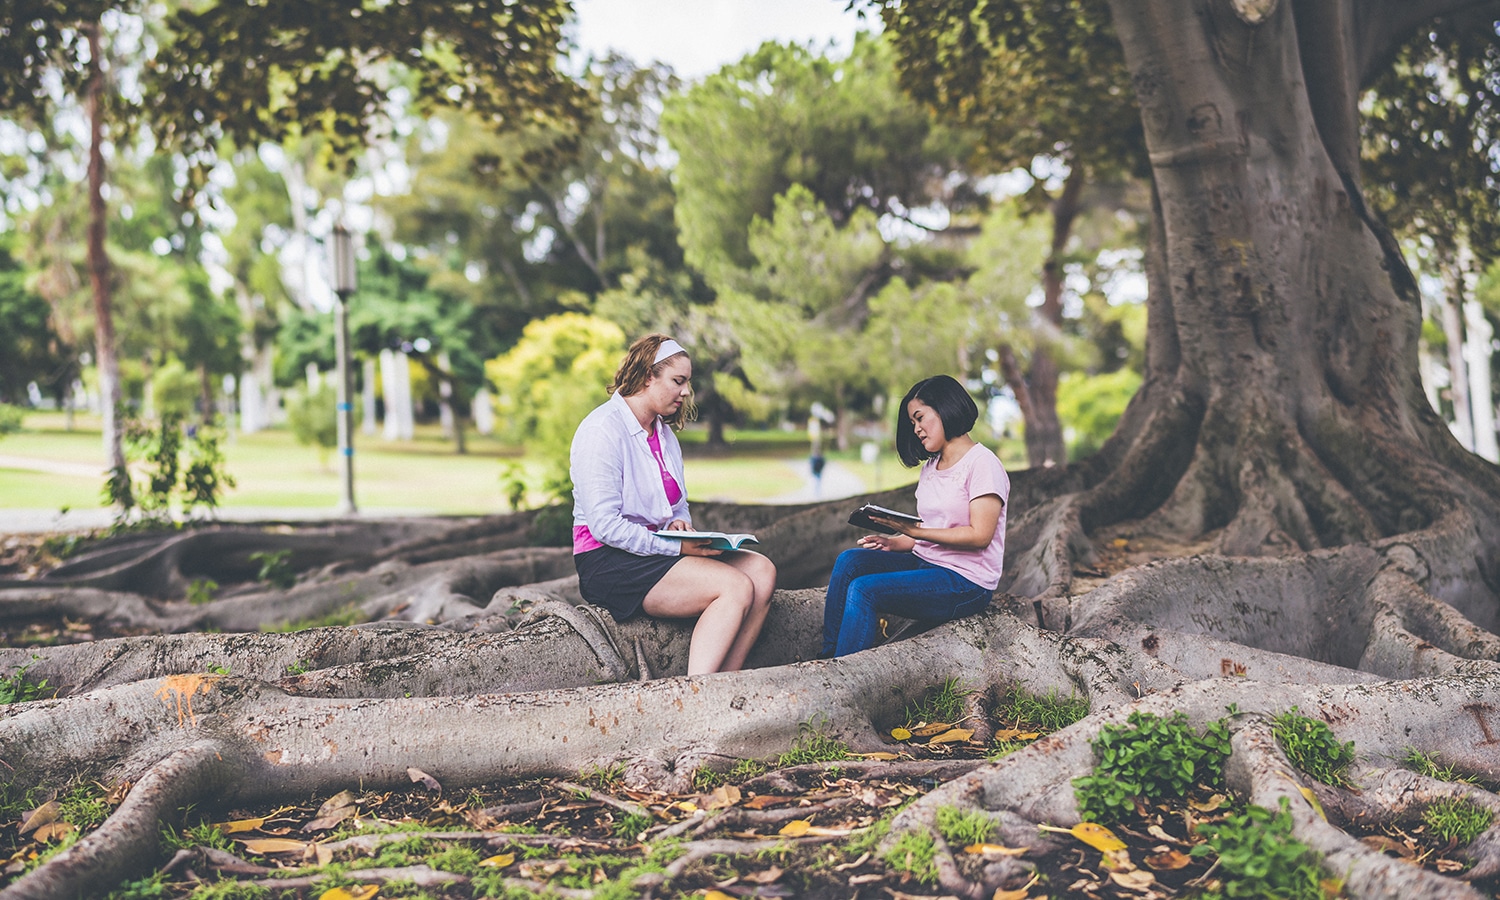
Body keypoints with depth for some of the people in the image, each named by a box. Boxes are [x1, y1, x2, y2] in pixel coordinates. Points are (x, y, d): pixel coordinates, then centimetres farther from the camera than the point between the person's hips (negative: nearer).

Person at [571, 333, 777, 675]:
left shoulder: (664, 434, 17)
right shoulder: (602, 429, -12)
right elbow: (604, 524, -19)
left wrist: (679, 523, -1)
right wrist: (675, 546, -22)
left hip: (655, 552, 9)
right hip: (609, 562, -9)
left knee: (761, 570, -11)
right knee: (736, 587, -25)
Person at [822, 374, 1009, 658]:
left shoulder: (983, 464, -9)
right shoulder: (930, 467, 18)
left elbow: (979, 536, -18)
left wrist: (915, 532, -23)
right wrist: (894, 542, -4)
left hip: (966, 581, -8)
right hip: (926, 563, 8)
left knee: (863, 589, -24)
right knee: (849, 560, -12)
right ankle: (828, 657, -14)